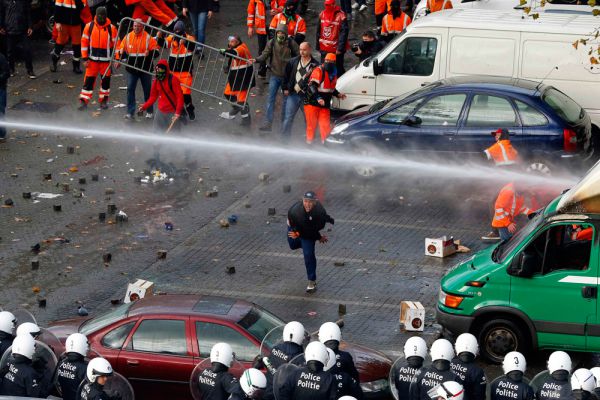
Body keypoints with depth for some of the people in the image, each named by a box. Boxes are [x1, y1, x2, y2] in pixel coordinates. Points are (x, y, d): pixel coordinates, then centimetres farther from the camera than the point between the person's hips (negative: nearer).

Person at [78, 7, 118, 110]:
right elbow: (84, 42, 1)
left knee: (106, 80, 9)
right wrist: (85, 58, -3)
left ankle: (104, 101, 23)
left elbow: (115, 44, 0)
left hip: (106, 60, 0)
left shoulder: (111, 28, -5)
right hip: (92, 59, 0)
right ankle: (83, 101, 3)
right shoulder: (89, 26, -3)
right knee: (89, 80, -1)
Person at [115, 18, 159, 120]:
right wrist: (120, 59, -8)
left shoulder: (148, 38, -6)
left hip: (145, 69, -2)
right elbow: (121, 50, 12)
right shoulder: (128, 37, 3)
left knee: (147, 90, 9)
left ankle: (149, 112, 21)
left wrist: (149, 53, -26)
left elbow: (156, 52, -5)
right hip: (131, 69, 2)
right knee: (130, 89, -4)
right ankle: (130, 112, 0)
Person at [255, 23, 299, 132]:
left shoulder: (291, 44, -7)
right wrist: (256, 60, -26)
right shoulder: (271, 43, -4)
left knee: (286, 99, 12)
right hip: (275, 75, 0)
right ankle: (267, 123, -7)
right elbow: (265, 55, -8)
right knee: (271, 99, -6)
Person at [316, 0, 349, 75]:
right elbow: (318, 32, 14)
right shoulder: (322, 14, 7)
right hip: (324, 49, 6)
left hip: (336, 50, -6)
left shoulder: (340, 16, -13)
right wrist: (318, 46, 13)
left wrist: (340, 48, -19)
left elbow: (344, 33, -15)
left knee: (339, 70, 3)